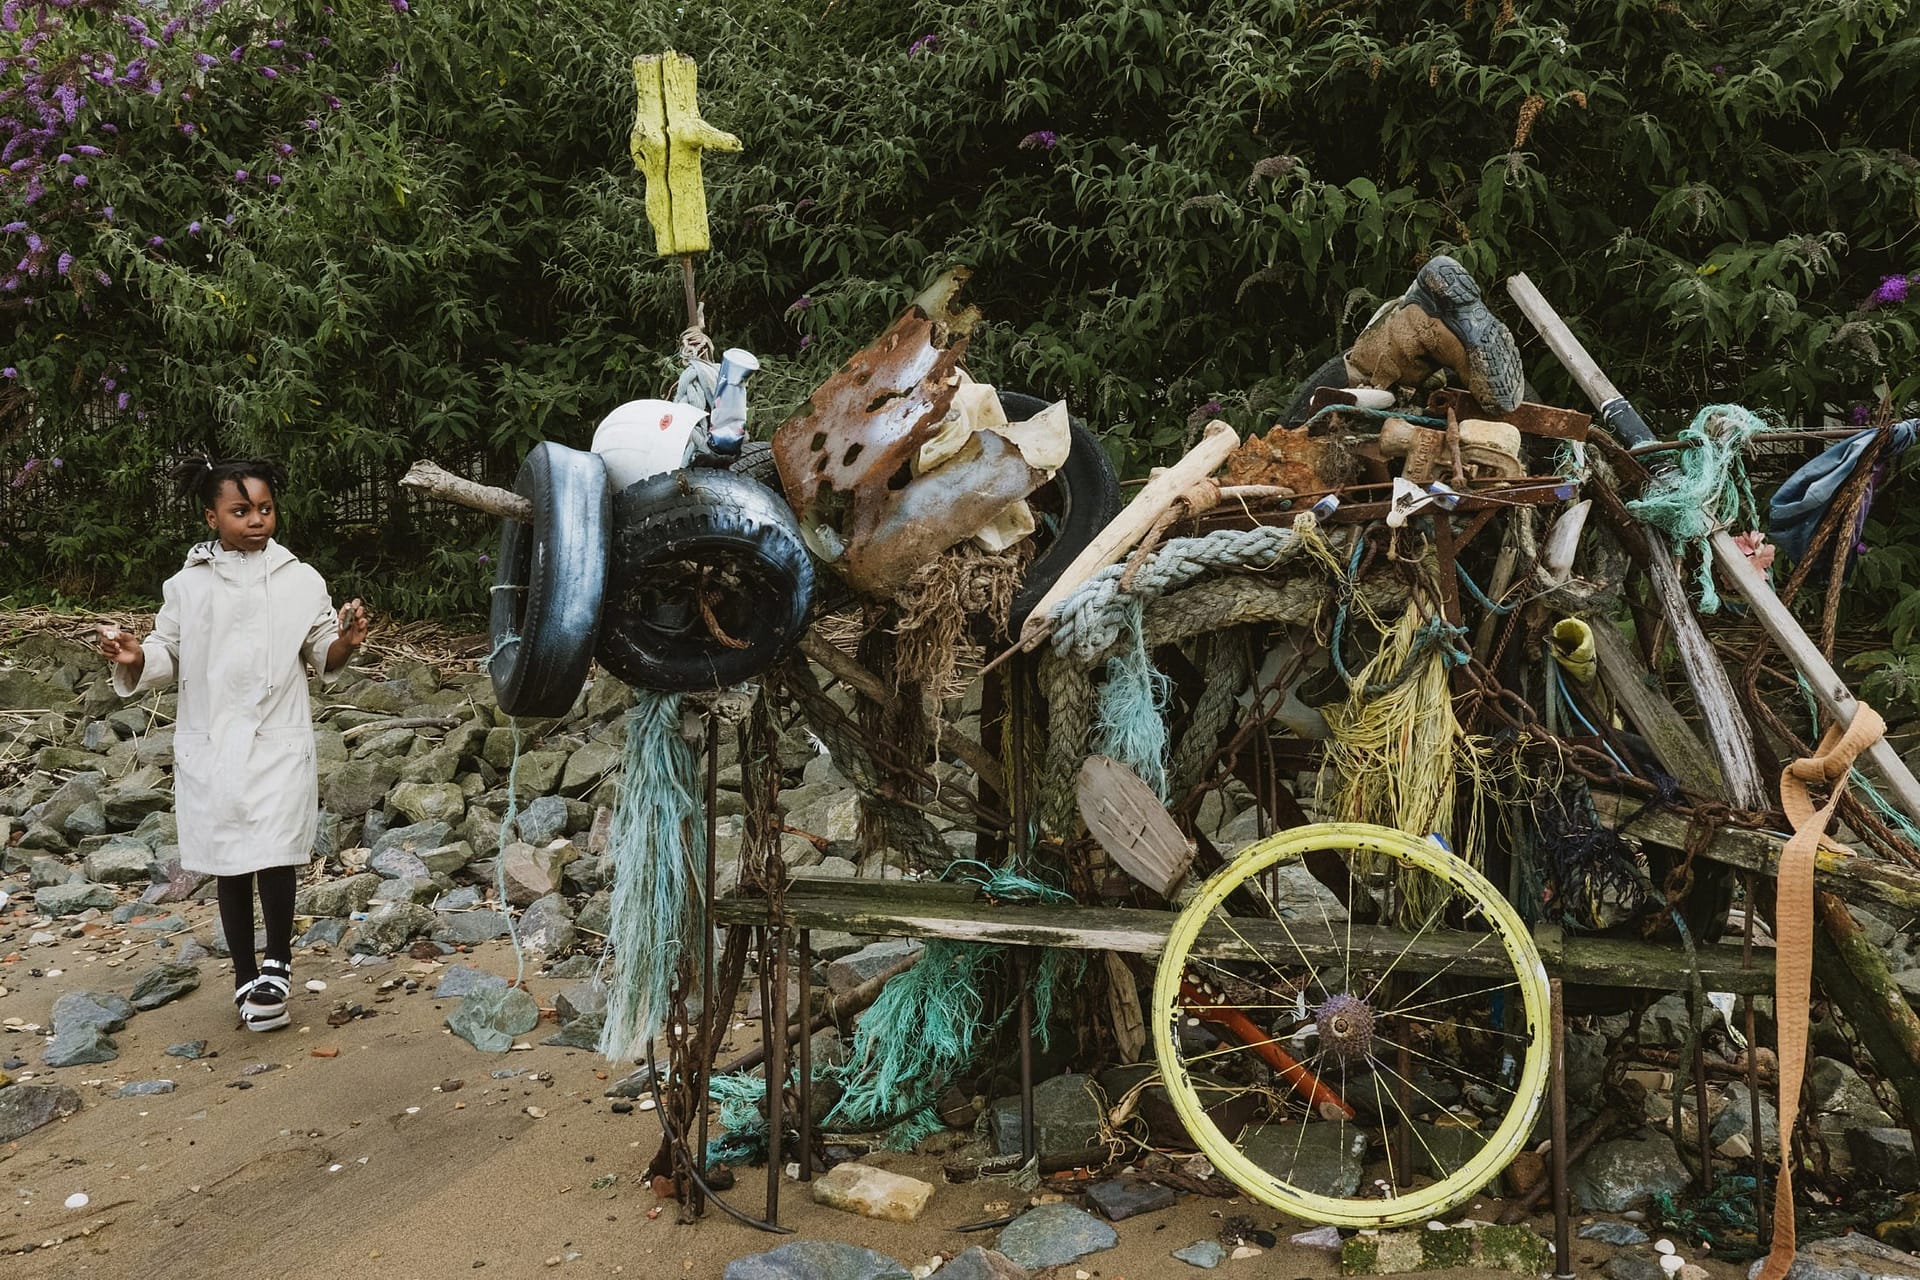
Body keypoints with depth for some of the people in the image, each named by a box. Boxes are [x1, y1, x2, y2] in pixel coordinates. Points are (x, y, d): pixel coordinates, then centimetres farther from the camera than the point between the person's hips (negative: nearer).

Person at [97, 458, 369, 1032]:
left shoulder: (301, 580, 1)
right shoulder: (187, 586, 3)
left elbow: (322, 656, 6)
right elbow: (168, 658, 10)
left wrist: (345, 643, -15)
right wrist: (135, 658, -11)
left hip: (279, 744, -2)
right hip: (212, 749, 2)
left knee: (274, 857, -10)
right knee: (230, 866, 10)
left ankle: (278, 963, 11)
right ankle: (246, 976, 24)